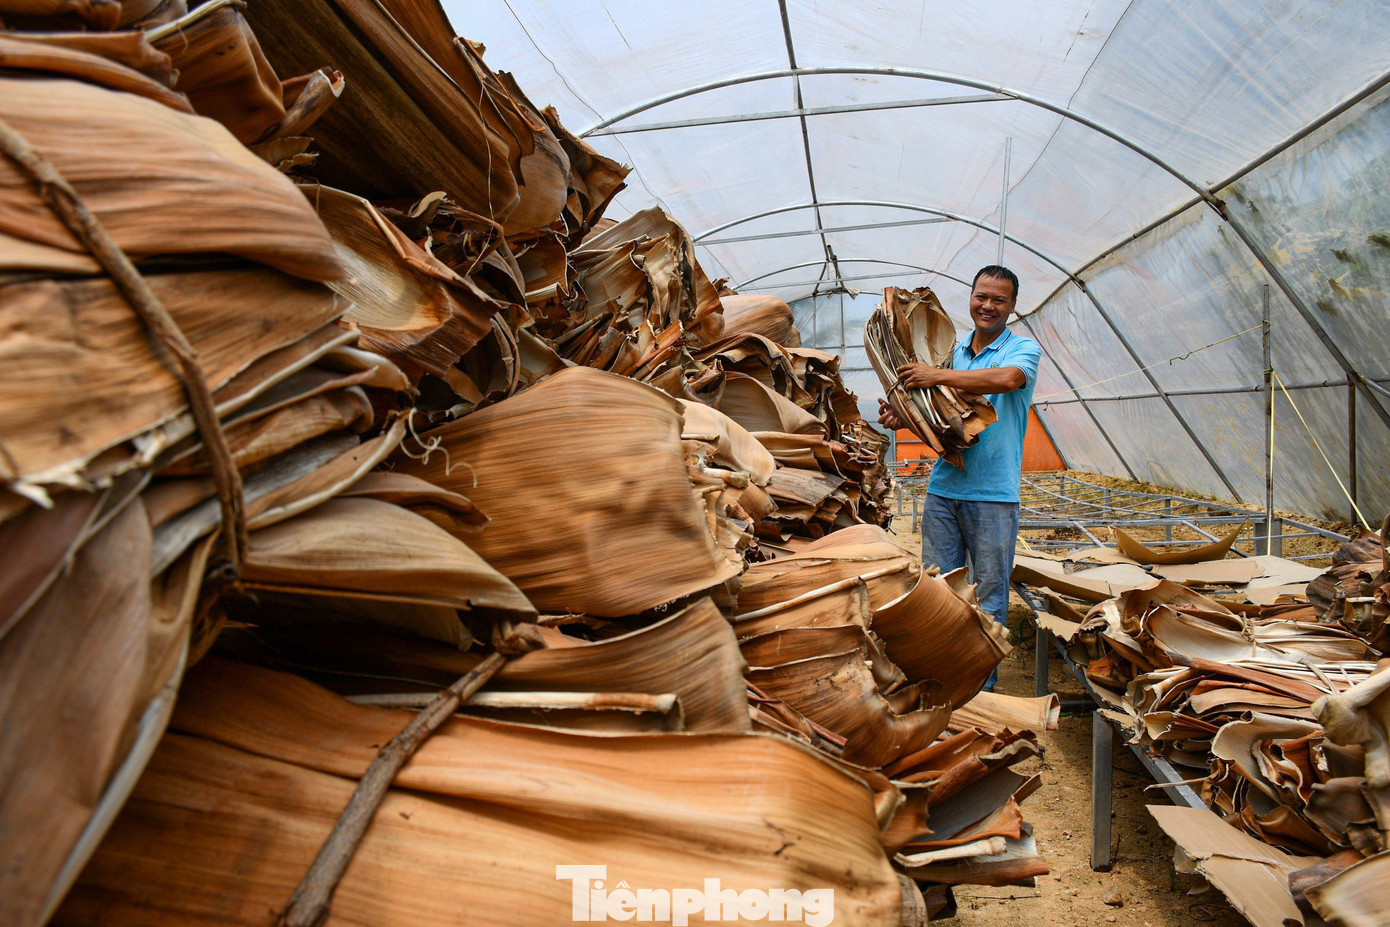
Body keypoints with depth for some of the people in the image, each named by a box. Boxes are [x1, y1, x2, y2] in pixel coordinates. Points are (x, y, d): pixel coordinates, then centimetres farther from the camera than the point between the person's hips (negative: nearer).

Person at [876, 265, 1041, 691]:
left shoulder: (1023, 348, 0)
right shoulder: (953, 351, 15)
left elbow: (1008, 378, -24)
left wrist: (937, 376, -21)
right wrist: (902, 419, -4)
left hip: (993, 494, -4)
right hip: (943, 487, 4)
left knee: (990, 592, 6)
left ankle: (983, 683, 19)